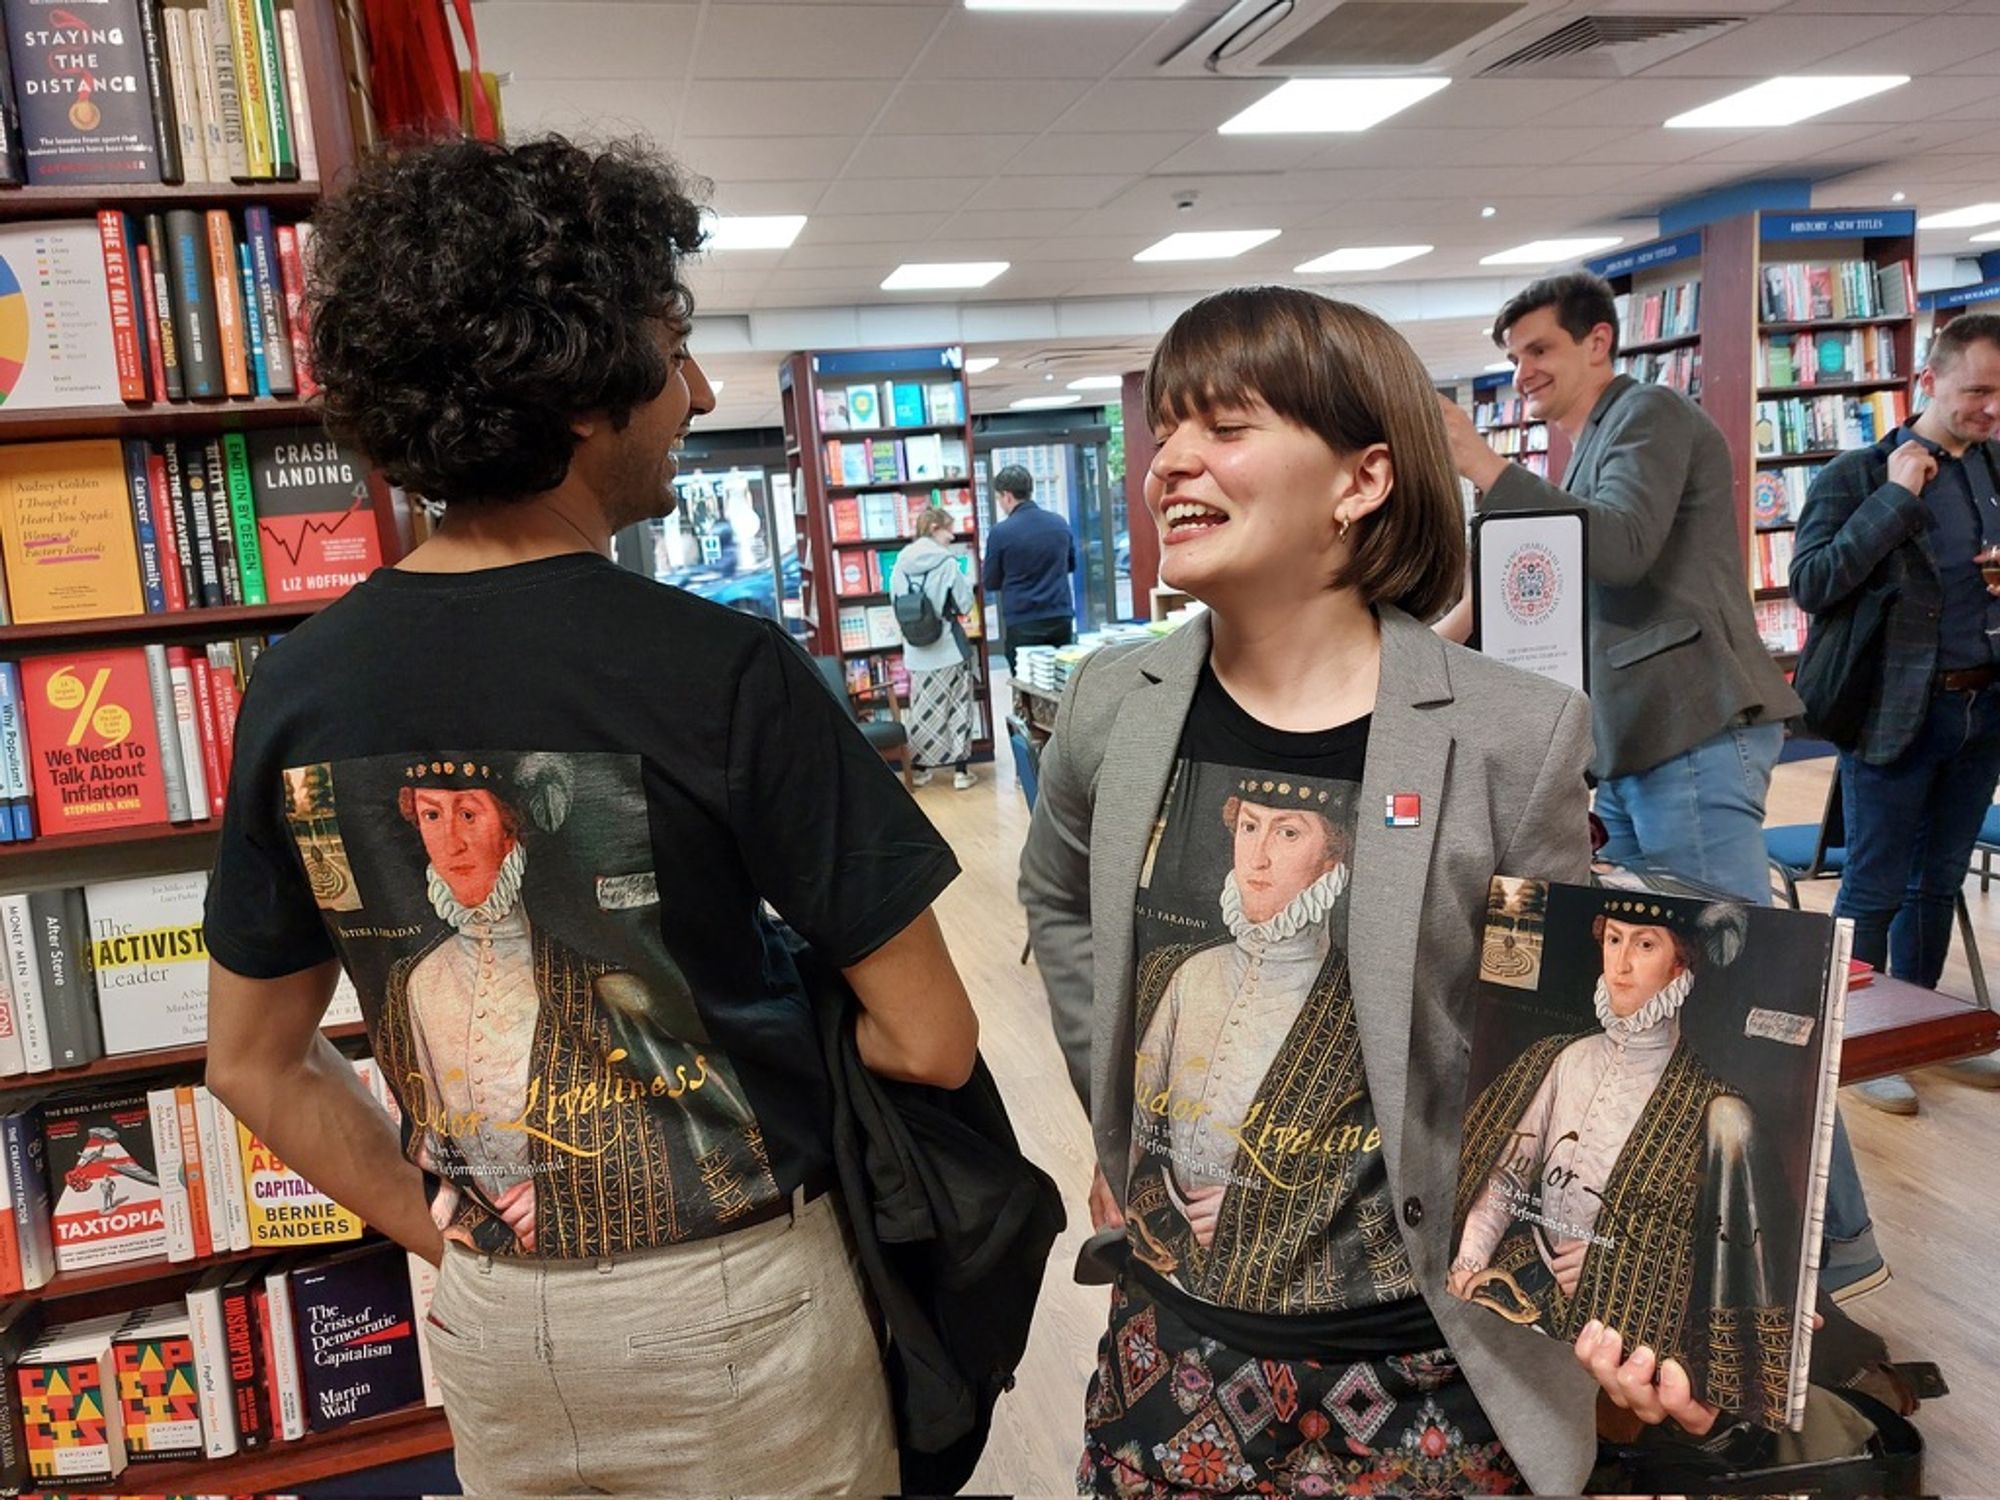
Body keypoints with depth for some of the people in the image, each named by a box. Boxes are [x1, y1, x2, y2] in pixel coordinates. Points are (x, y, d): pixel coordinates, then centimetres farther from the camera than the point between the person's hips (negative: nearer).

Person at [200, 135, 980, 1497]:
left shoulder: (295, 688, -8)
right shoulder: (725, 671, -24)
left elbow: (256, 1061, 3)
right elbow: (930, 1041, -18)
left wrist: (460, 1245, 9)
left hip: (490, 1323, 4)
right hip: (728, 1301, -4)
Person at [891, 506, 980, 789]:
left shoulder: (901, 563, 1)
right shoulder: (946, 562, -12)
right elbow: (965, 605, -8)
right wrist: (966, 583, 9)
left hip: (916, 651, 4)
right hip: (948, 647, -4)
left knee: (921, 710, 12)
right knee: (957, 708, 5)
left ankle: (919, 768, 20)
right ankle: (961, 770, 7)